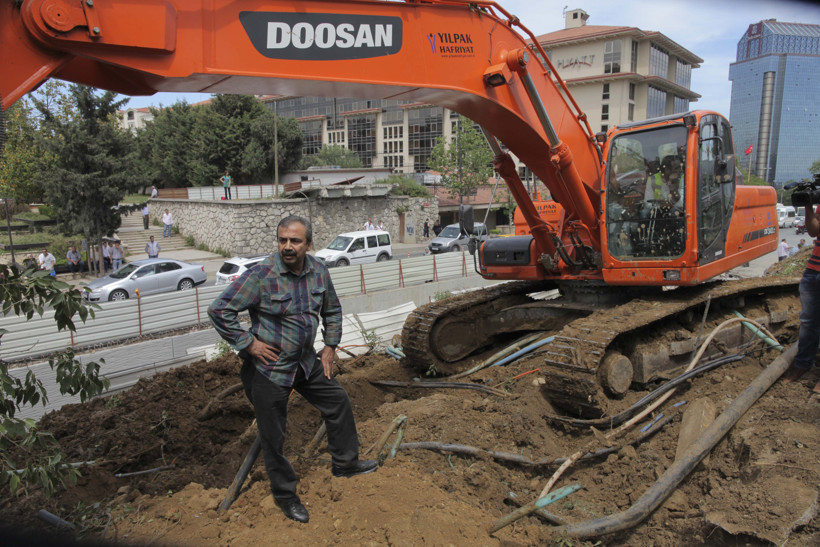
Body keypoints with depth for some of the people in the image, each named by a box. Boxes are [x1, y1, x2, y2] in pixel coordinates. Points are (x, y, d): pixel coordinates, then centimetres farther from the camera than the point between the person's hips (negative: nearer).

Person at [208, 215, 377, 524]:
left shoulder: (318, 271, -3)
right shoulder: (262, 275, -22)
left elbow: (332, 310, 14)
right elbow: (220, 311, -20)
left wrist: (330, 347, 8)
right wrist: (248, 344, -20)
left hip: (306, 361, 6)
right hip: (268, 368, -6)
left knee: (338, 402, 16)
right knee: (273, 436, 6)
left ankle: (345, 463, 38)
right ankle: (285, 494, 28)